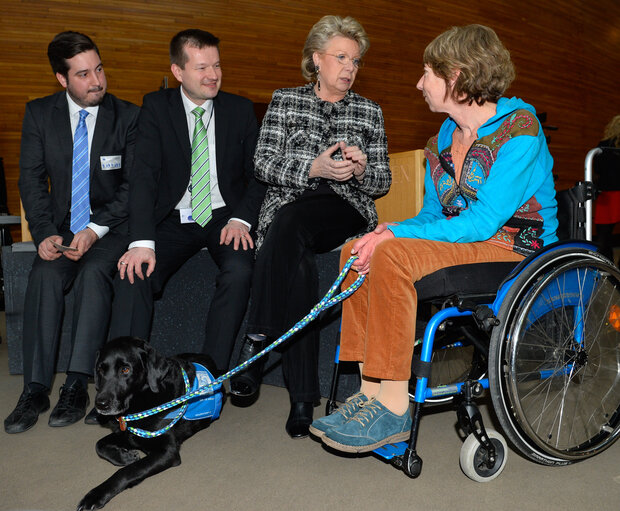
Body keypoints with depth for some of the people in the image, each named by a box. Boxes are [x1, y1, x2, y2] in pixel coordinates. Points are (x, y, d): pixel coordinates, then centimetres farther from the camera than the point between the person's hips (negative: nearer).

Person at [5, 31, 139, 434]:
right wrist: (44, 233, -13)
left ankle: (77, 386, -26)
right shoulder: (39, 114, 5)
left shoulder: (128, 117, -2)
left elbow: (134, 185, -6)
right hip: (62, 225, 2)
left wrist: (96, 229, -19)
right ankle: (36, 389, -21)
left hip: (112, 225, -2)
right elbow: (32, 178, 2)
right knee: (46, 274, -26)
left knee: (93, 272, -31)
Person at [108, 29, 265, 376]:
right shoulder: (156, 107, 2)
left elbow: (258, 173, 6)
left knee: (240, 271, -30)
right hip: (174, 219, 0)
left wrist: (241, 219, -14)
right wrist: (142, 241, -23)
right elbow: (144, 175, -9)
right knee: (134, 273, -25)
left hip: (224, 217, 0)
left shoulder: (240, 109, 6)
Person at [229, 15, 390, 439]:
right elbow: (263, 164, 3)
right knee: (298, 264, -36)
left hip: (348, 211, 0)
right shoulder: (285, 101, 15)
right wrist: (314, 168, -13)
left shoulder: (370, 112, 18)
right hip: (287, 208, 1)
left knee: (288, 221, -37)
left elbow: (383, 183, 15)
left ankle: (258, 340, -33)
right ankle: (303, 399, -34)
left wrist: (362, 169, -9)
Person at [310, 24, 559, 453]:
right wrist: (386, 234, -10)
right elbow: (432, 215, 12)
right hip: (463, 244, 8)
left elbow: (481, 223, -21)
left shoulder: (519, 128, -13)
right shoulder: (441, 142, 12)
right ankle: (372, 392, -11)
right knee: (357, 249, -9)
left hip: (514, 249, -8)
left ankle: (393, 407, -23)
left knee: (392, 255, -29)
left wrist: (395, 234, -22)